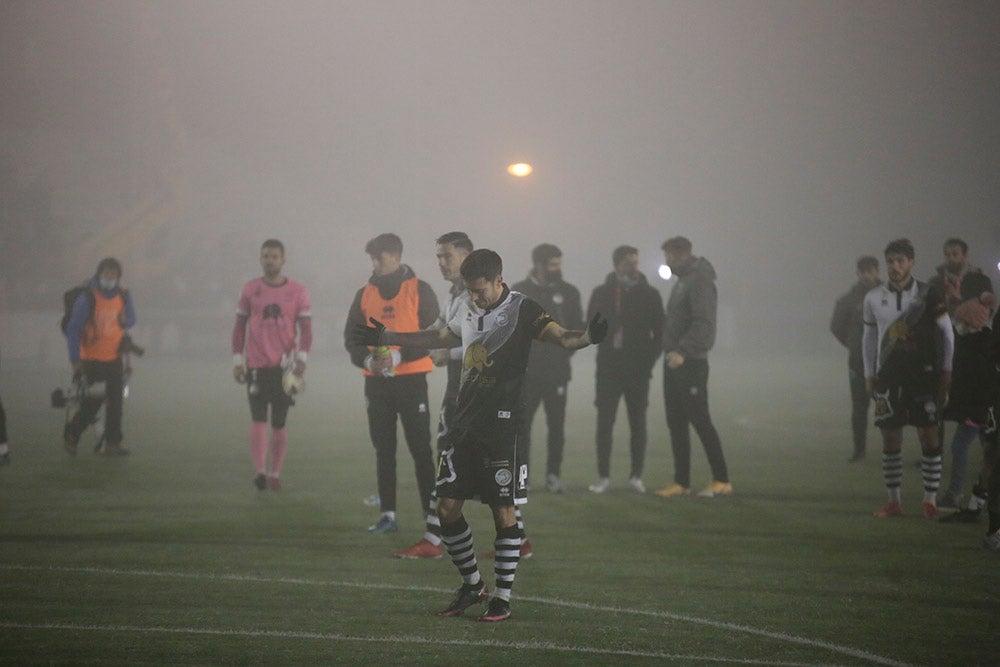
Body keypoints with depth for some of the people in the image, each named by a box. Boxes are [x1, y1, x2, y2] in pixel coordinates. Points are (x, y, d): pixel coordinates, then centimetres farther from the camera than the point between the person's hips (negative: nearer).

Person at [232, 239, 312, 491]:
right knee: (259, 419, -10)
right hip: (256, 365, 0)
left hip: (284, 366, 0)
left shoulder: (297, 292, 3)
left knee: (280, 423, 6)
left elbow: (306, 329, 2)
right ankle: (259, 471, -18)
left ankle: (275, 474, 15)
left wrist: (301, 358, -11)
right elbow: (239, 326, 10)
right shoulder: (250, 290, 5)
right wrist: (237, 360, 4)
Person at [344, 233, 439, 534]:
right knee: (383, 450, 6)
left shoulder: (419, 291, -3)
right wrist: (367, 359, -9)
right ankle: (387, 514, 11)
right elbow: (351, 337, 11)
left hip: (411, 378, -4)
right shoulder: (365, 294, 10)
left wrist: (399, 355, -18)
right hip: (376, 382, 4)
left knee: (420, 448, -4)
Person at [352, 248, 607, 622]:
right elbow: (440, 338, 34)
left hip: (501, 427, -7)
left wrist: (588, 336, -42)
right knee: (447, 507, 5)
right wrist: (386, 338, 40)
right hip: (464, 424, 7)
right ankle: (472, 585, 21)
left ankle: (502, 598, 3)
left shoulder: (522, 310, -6)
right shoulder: (470, 313, 16)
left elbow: (561, 337, -20)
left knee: (503, 513, -4)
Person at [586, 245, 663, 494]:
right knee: (604, 422, -1)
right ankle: (603, 476, 4)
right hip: (609, 368, 0)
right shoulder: (601, 293, 5)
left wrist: (649, 360, -4)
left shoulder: (649, 294, 3)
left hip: (638, 369, 0)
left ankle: (636, 476, 8)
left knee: (637, 424, 2)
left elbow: (659, 333, 4)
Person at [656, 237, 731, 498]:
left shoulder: (700, 282, -13)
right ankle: (681, 483, 12)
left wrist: (683, 351, -31)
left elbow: (704, 324, -23)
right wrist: (670, 349, 11)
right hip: (674, 362, 10)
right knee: (676, 424, 9)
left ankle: (721, 481, -1)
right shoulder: (682, 282, 18)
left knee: (700, 420, -6)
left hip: (691, 363, -10)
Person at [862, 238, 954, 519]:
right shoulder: (874, 299, 6)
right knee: (890, 438, 1)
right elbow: (869, 338, 17)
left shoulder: (929, 295, -1)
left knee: (929, 435, -6)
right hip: (888, 377, 2)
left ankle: (930, 500, 0)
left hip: (923, 375, -2)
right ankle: (893, 501, 7)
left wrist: (946, 371, 2)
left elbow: (947, 333, 6)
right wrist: (869, 375, 14)